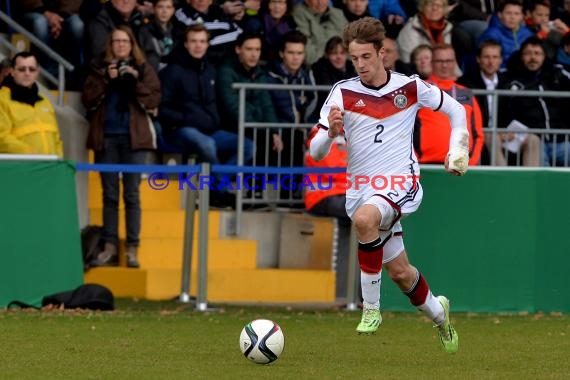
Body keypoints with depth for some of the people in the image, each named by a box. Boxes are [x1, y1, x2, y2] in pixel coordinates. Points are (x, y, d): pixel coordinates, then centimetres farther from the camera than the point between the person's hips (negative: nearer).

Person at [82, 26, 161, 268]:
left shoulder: (143, 68, 5)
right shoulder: (99, 68, 9)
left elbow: (153, 101, -4)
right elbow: (88, 99, -1)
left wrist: (136, 80, -14)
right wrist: (105, 80, -11)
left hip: (133, 138, -2)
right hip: (106, 137, 2)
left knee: (131, 195, -3)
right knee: (110, 195, 3)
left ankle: (132, 249, -3)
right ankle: (110, 247, 4)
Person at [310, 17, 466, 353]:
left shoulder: (410, 87, -2)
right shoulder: (343, 93, -3)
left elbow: (455, 110, 16)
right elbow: (316, 153, -7)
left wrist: (458, 150, 6)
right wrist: (330, 132, -27)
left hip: (400, 184, -3)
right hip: (362, 189, 3)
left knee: (365, 218, -35)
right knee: (399, 272, 9)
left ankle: (371, 308, -24)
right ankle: (437, 312, 41)